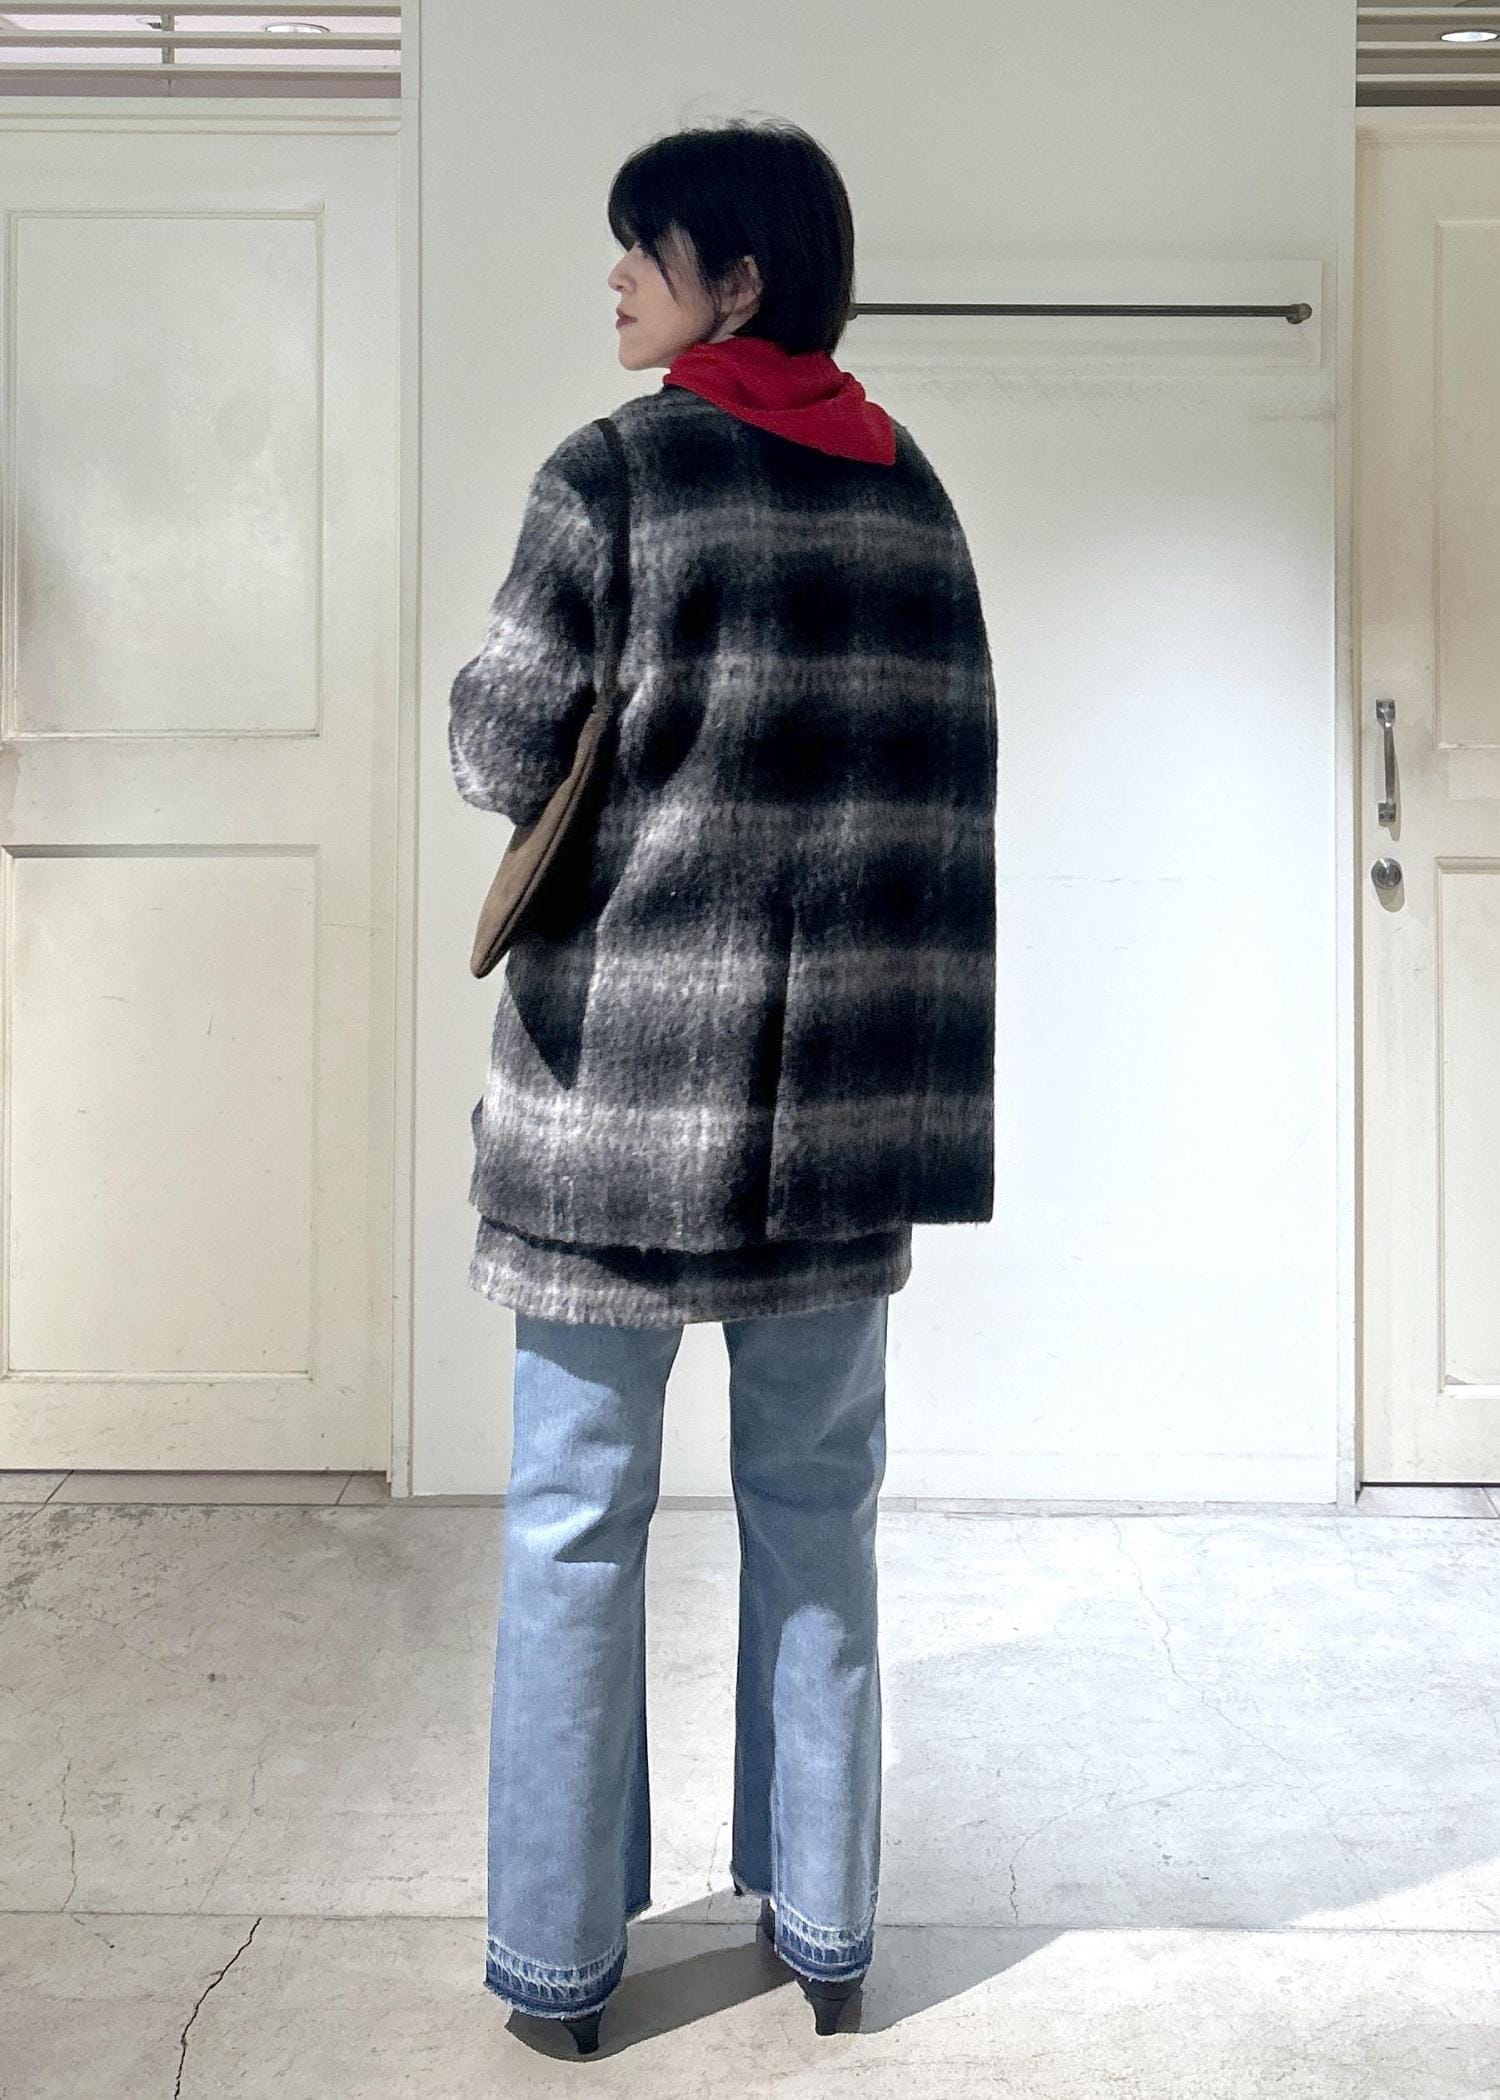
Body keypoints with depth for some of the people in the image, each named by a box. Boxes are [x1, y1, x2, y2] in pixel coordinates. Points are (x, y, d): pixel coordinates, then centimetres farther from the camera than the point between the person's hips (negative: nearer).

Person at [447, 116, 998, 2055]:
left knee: (574, 1524, 8)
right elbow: (952, 786, 9)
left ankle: (558, 1952, 19)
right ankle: (821, 1923, 27)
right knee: (816, 1510, 15)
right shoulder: (913, 496, 9)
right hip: (839, 1091, 5)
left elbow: (498, 757, -6)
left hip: (620, 1069, -4)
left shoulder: (615, 475, -7)